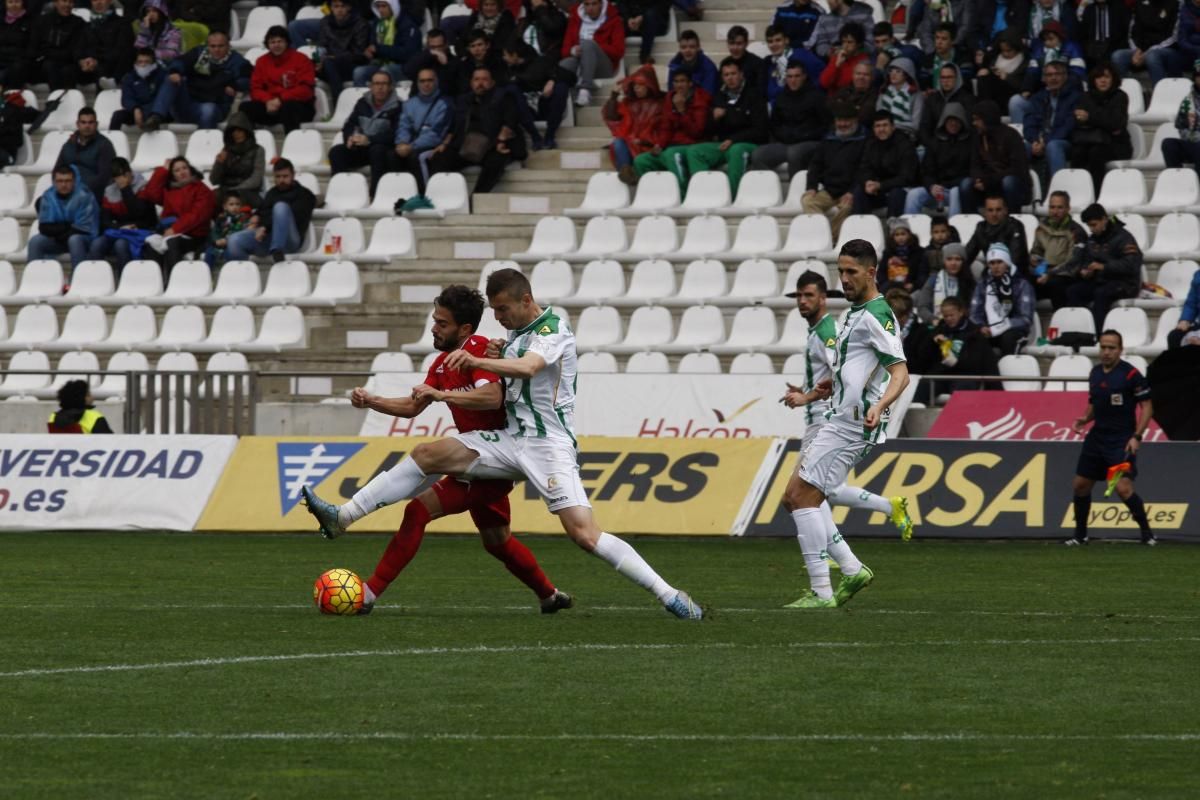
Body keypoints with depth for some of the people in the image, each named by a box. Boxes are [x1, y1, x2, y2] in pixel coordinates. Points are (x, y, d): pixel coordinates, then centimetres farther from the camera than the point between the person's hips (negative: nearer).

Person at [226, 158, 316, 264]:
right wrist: (256, 217, 7)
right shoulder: (272, 193, 31)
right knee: (235, 241, -24)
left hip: (288, 240, -5)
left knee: (281, 206, -34)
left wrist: (266, 227, -14)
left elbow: (294, 215, -5)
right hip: (265, 236, 5)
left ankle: (277, 251, -41)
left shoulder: (303, 194, 10)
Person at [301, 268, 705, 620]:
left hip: (549, 444, -8)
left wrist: (477, 361, -48)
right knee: (427, 454, -3)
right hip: (511, 441, 8)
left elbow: (527, 368, -33)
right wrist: (497, 356, 8)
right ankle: (341, 517, -1)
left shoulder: (553, 329, -12)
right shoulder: (517, 332, 14)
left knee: (584, 534, -21)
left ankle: (670, 596, -17)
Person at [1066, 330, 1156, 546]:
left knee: (1123, 488, -18)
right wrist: (1085, 419, 0)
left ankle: (1146, 532, -1)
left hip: (1122, 440, -7)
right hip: (1097, 437, 7)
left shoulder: (1130, 374, -12)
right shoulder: (1095, 373, 8)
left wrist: (1137, 436, -18)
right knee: (1080, 485, 7)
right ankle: (1080, 534, 22)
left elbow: (1147, 406, -10)